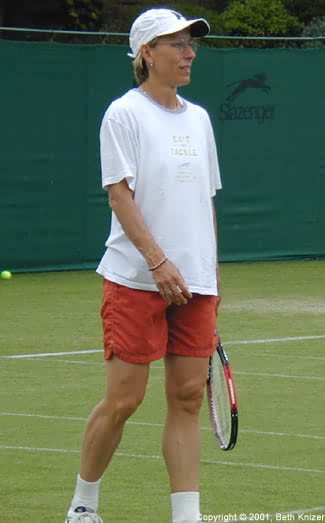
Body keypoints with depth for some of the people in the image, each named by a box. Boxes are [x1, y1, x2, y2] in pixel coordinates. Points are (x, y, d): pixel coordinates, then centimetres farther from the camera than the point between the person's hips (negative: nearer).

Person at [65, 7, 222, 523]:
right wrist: (158, 261, -21)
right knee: (123, 399, -4)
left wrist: (213, 273, 16)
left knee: (188, 397, 2)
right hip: (136, 281, -6)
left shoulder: (198, 118, 15)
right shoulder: (125, 114, -5)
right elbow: (120, 193, -12)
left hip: (194, 284, 6)